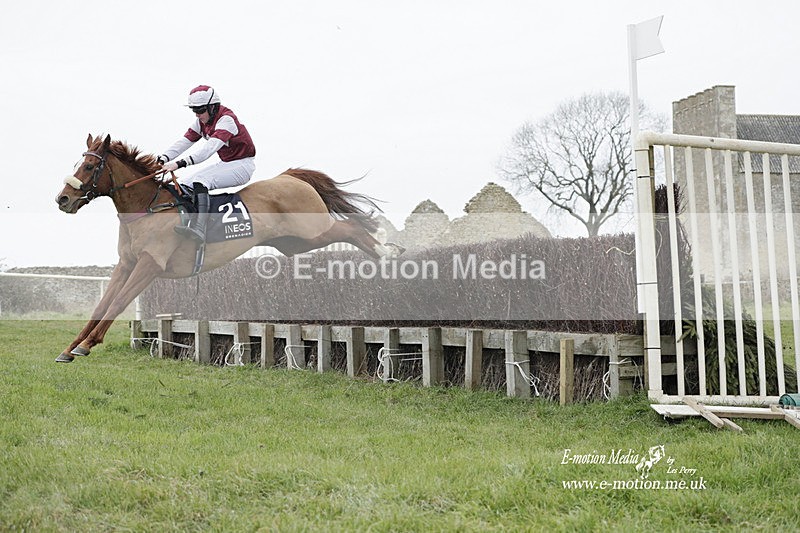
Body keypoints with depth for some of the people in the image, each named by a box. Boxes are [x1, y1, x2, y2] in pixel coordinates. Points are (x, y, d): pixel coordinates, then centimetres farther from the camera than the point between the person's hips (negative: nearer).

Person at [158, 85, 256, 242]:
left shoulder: (226, 119, -23)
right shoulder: (202, 121, 4)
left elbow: (209, 148, -36)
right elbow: (184, 142, -3)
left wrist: (180, 163, -45)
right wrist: (163, 159, -20)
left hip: (243, 165, -9)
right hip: (225, 164, 9)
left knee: (201, 180, -31)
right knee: (183, 185, -1)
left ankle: (198, 228, -45)